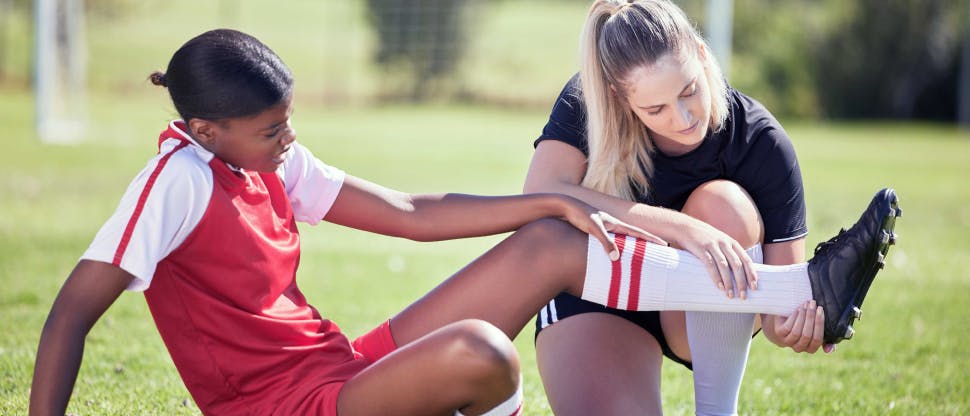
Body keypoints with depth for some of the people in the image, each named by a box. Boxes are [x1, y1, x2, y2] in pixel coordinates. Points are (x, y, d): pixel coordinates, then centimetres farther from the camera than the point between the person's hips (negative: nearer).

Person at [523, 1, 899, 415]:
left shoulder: (761, 143, -21)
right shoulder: (585, 102, -21)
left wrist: (787, 326, -47)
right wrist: (678, 227, -46)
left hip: (706, 315, 2)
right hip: (596, 301, -2)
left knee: (722, 205, -32)